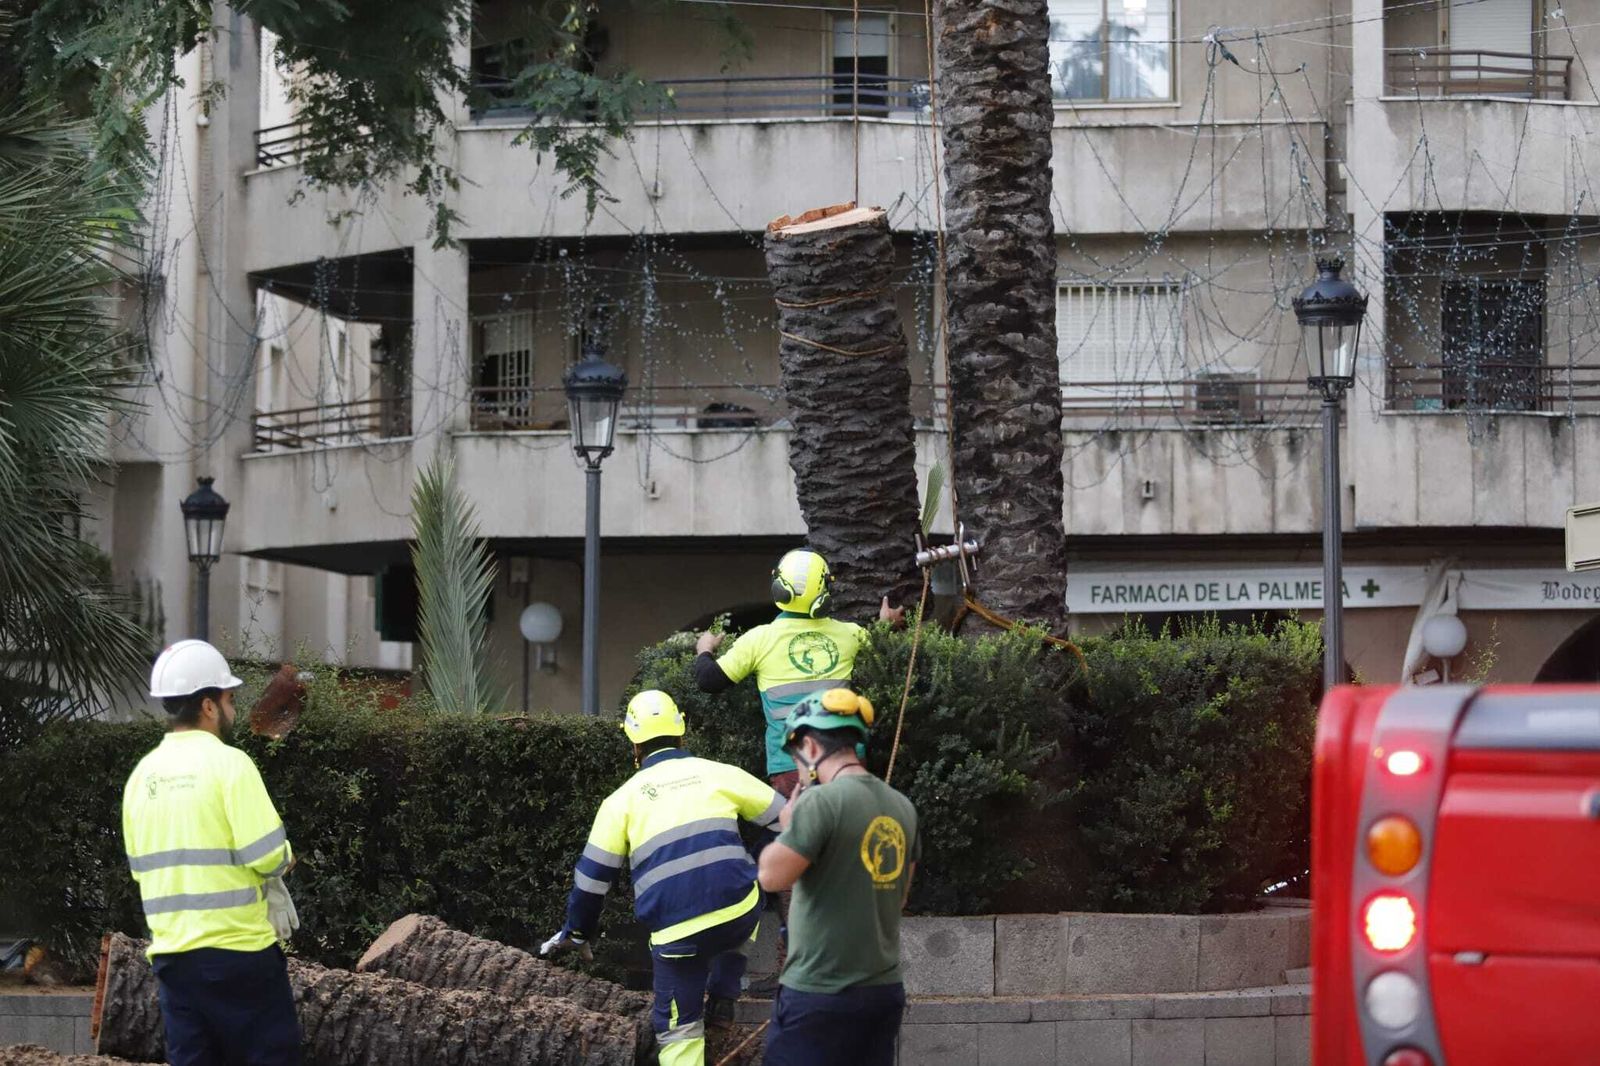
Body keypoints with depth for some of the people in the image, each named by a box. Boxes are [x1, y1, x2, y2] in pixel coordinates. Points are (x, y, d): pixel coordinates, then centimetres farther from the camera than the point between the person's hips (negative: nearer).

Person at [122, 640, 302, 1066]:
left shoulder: (142, 775, 8)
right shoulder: (228, 763, -11)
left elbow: (141, 866, 13)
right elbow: (267, 855, -16)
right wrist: (286, 858, 5)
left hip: (172, 950, 6)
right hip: (238, 947, -6)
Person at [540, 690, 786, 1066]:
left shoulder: (623, 799, 10)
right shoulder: (718, 774, 11)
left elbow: (593, 874, 14)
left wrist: (576, 933, 28)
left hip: (676, 933, -1)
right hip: (739, 915, 1)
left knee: (679, 1029, 9)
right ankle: (722, 1000, 25)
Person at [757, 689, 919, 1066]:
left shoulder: (821, 801, -15)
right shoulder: (902, 808, 8)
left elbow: (772, 877, -16)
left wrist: (788, 828, 1)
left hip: (819, 995, -7)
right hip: (885, 991, 7)